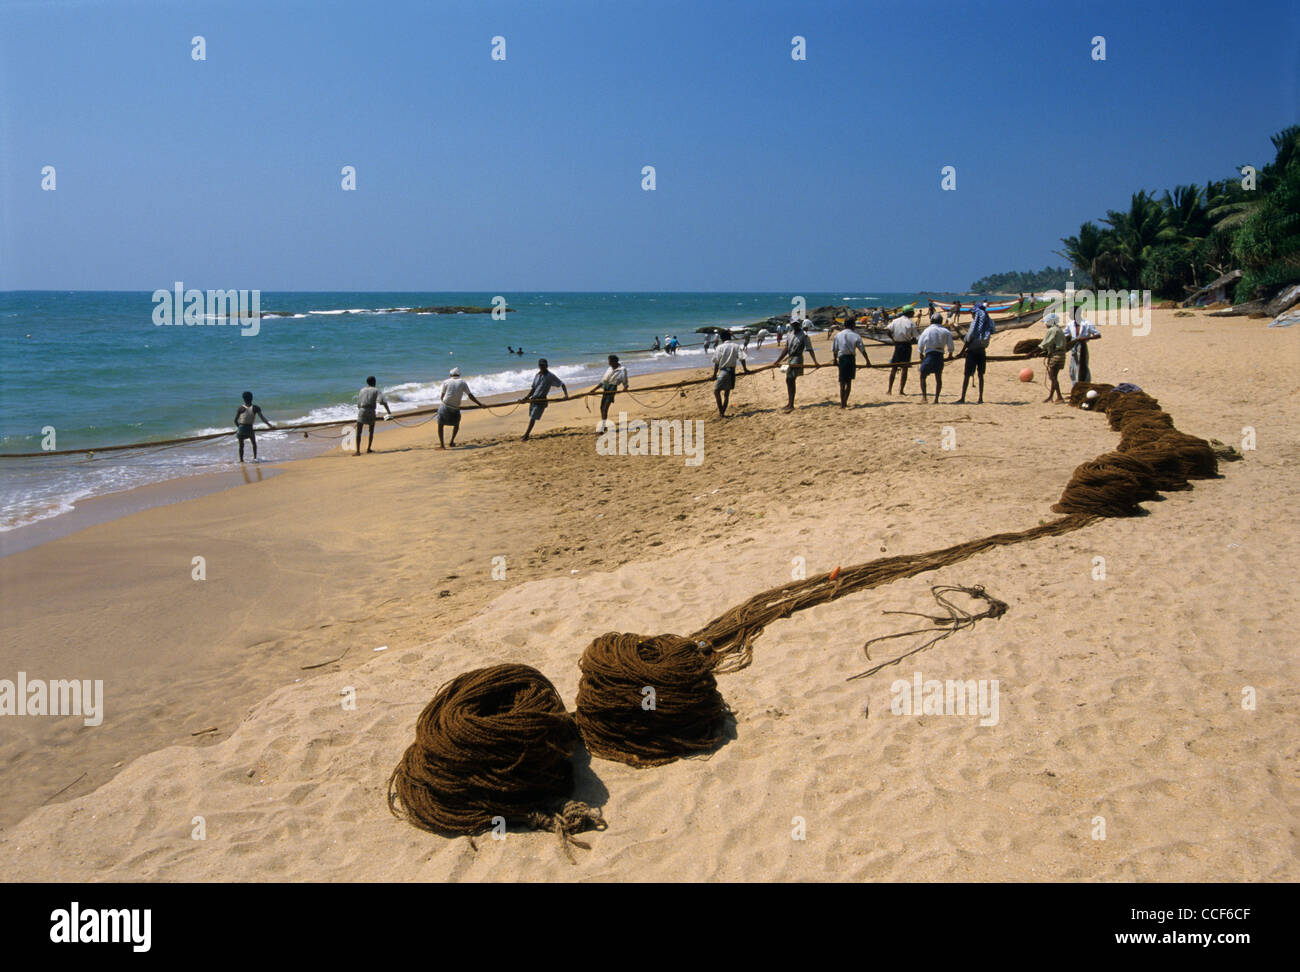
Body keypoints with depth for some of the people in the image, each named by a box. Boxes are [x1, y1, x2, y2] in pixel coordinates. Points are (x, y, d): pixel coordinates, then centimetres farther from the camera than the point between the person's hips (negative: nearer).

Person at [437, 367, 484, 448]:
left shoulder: (446, 382, 5)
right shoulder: (463, 382, 7)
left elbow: (441, 396, 1)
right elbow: (470, 395, 3)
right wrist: (480, 404, 7)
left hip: (444, 406, -1)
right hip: (455, 408, 1)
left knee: (440, 425, 8)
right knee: (456, 424, 25)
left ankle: (441, 444, -2)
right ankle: (451, 442, 21)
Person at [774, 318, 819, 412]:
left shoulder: (804, 335, -8)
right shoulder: (791, 334, 14)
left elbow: (810, 350, -11)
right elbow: (786, 348, 19)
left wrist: (815, 362, -18)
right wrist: (778, 360, 16)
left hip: (797, 360, -8)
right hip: (790, 360, 8)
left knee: (790, 380, -13)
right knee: (789, 381, 11)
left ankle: (791, 405, -13)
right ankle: (790, 403, 21)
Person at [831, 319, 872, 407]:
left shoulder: (838, 335, 6)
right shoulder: (856, 336, 1)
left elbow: (834, 350, 7)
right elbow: (862, 350, 2)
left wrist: (835, 360, 21)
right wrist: (868, 361, 9)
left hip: (841, 358, 1)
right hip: (851, 358, -1)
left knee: (842, 382, 7)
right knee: (849, 381, 7)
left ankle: (842, 403, 4)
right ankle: (844, 402, 2)